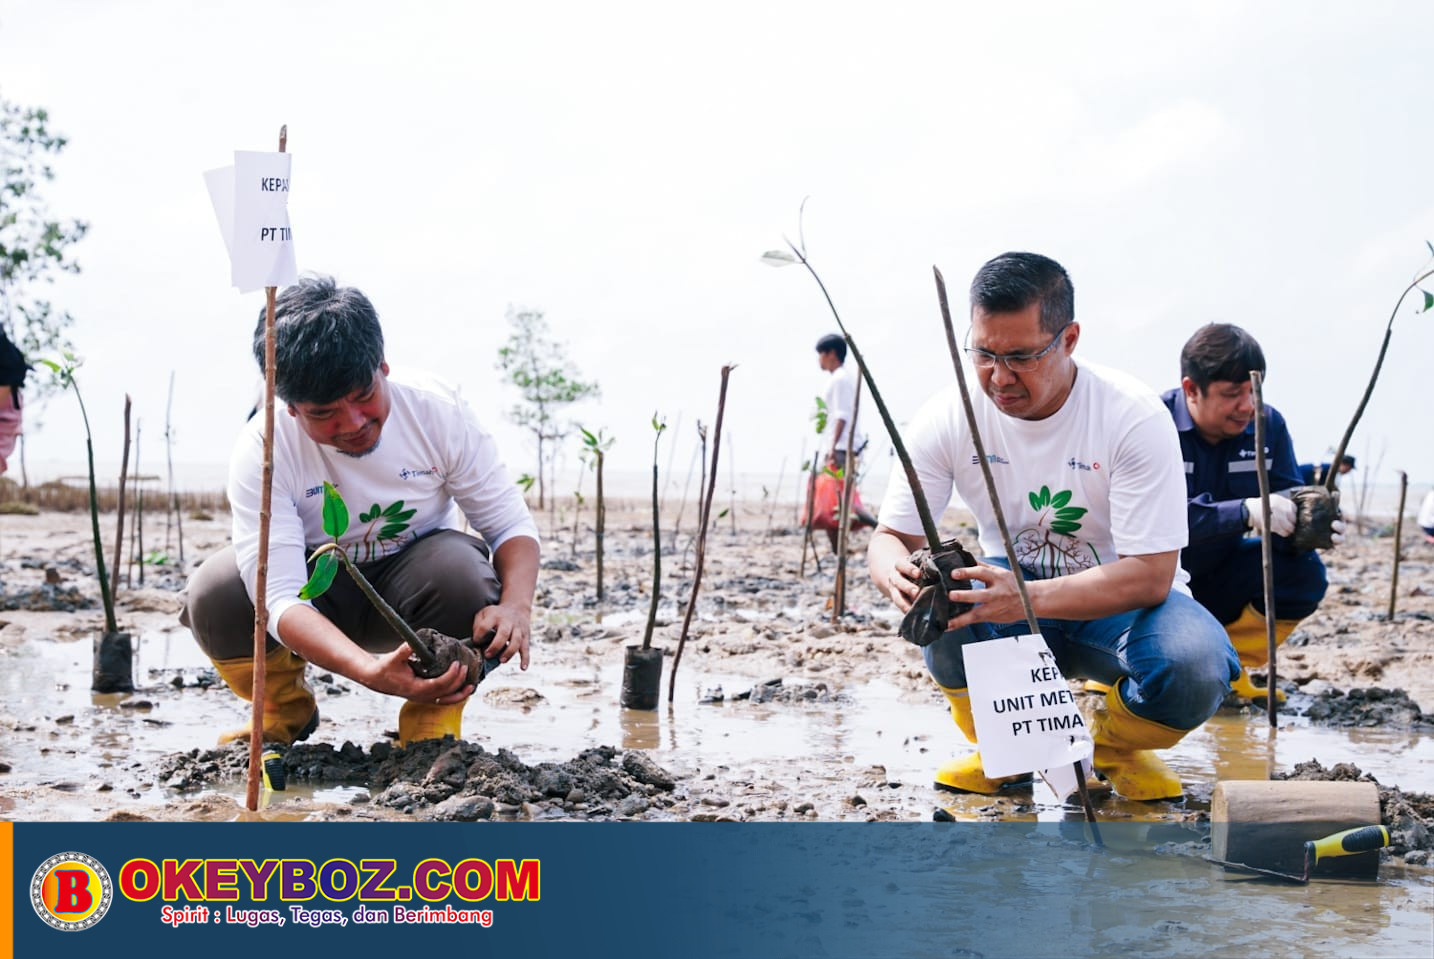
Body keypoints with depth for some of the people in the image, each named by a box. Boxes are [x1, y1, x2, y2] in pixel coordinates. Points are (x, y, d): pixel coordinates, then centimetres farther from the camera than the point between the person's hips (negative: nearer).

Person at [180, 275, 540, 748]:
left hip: (408, 593, 0)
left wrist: (515, 606, -37)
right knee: (213, 595, -30)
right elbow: (281, 597, -35)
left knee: (461, 566, -34)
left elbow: (511, 523, -13)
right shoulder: (262, 449, -26)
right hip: (316, 600, 0)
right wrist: (371, 671, -53)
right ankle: (286, 714, 3)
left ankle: (431, 731, -8)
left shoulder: (437, 411, -20)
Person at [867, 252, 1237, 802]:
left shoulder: (1135, 418, -22)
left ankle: (1115, 746, 3)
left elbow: (1151, 575, -25)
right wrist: (896, 573, -36)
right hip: (1012, 597, 2)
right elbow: (890, 536, -8)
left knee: (1195, 669, -35)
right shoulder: (948, 419, -12)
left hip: (1120, 604, -2)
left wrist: (1027, 597, -42)